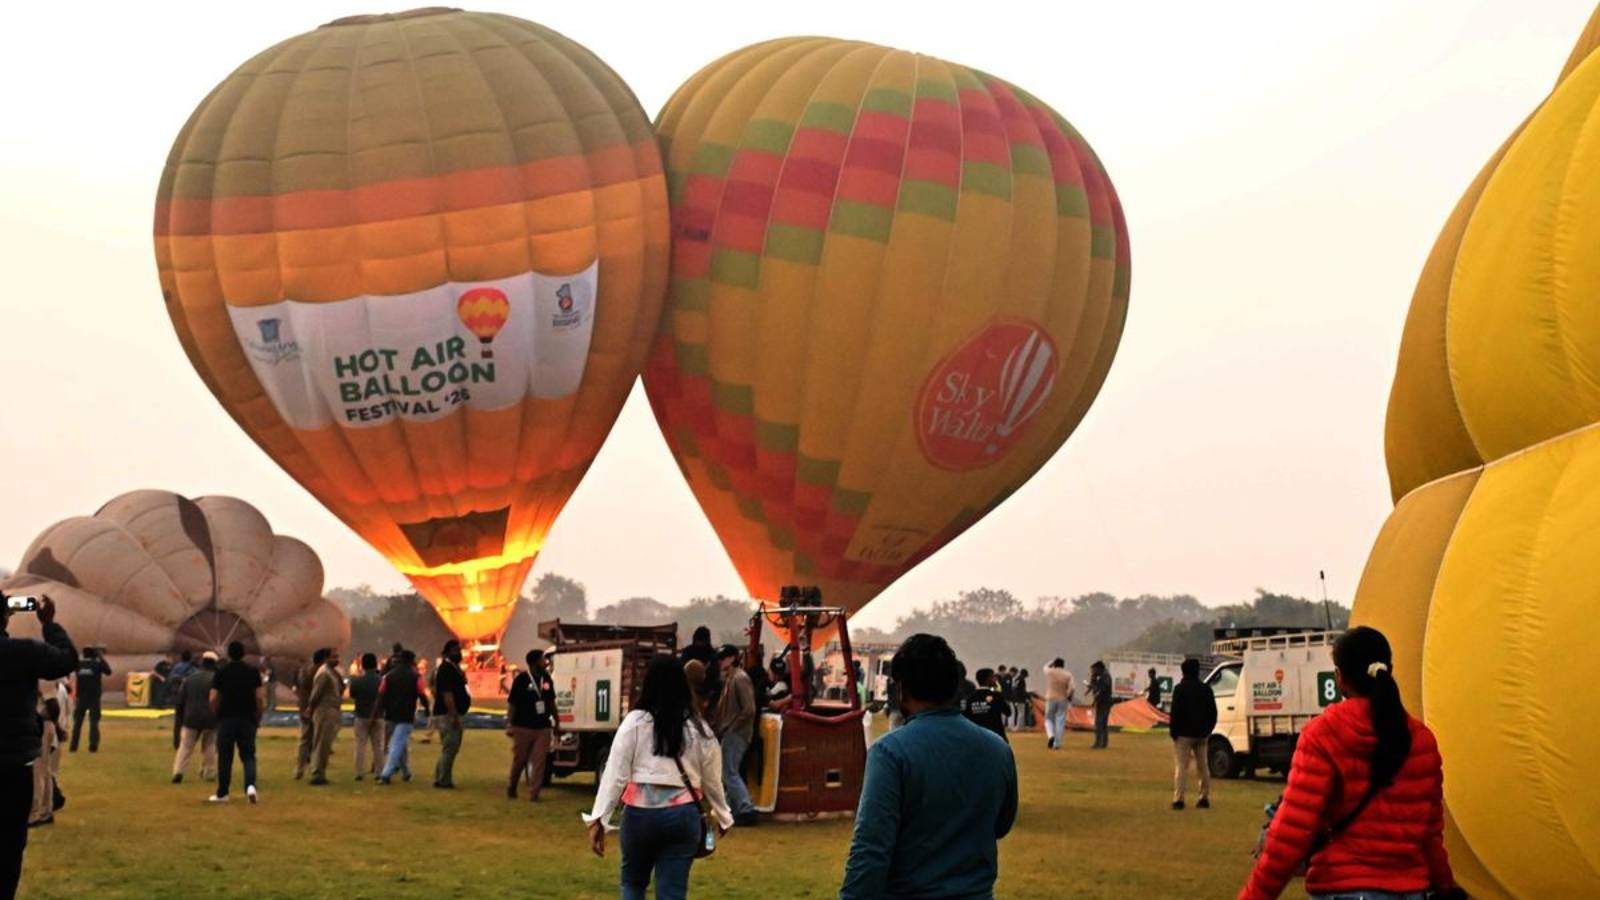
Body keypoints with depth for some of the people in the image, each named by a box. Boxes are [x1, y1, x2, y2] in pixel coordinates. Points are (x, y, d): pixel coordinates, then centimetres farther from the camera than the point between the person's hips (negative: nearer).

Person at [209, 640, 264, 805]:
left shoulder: (221, 673, 0)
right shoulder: (253, 672, 1)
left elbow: (213, 699, -4)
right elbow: (260, 698, -3)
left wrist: (217, 714, 13)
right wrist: (258, 717, 9)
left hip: (226, 719, -1)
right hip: (247, 719, 1)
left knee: (225, 758, 7)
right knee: (248, 756, 6)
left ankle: (222, 793, 11)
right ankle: (250, 785, -17)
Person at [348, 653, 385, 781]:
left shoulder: (357, 680, -11)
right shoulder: (381, 680, -8)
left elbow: (352, 695, 1)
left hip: (362, 716, -1)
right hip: (377, 717, 1)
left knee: (360, 746, 5)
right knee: (378, 746, 9)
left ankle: (359, 772, 1)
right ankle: (379, 772, 8)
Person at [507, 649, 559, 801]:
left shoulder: (547, 679, 6)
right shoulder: (521, 679, -9)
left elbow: (551, 702, 16)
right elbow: (512, 704, -7)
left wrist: (556, 722, 16)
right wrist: (510, 725, -12)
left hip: (543, 728, 4)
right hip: (523, 727, -4)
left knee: (539, 762, -2)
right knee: (519, 760, 8)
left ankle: (534, 793, 1)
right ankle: (511, 788, 29)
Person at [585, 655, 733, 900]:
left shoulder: (635, 722, -3)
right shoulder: (698, 728, 5)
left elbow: (615, 773, -6)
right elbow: (711, 779, 14)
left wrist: (598, 818, -5)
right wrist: (723, 816, 29)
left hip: (640, 813, -1)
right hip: (682, 814, 1)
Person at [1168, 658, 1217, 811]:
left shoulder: (1180, 689, -11)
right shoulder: (1206, 689, 8)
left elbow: (1175, 713, -13)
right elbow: (1212, 712, 11)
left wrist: (1173, 732, -5)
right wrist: (1207, 730, 16)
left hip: (1184, 734, -5)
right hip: (1202, 734, 6)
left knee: (1181, 767, -5)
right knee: (1203, 766, 13)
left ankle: (1178, 799, -11)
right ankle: (1204, 798, 14)